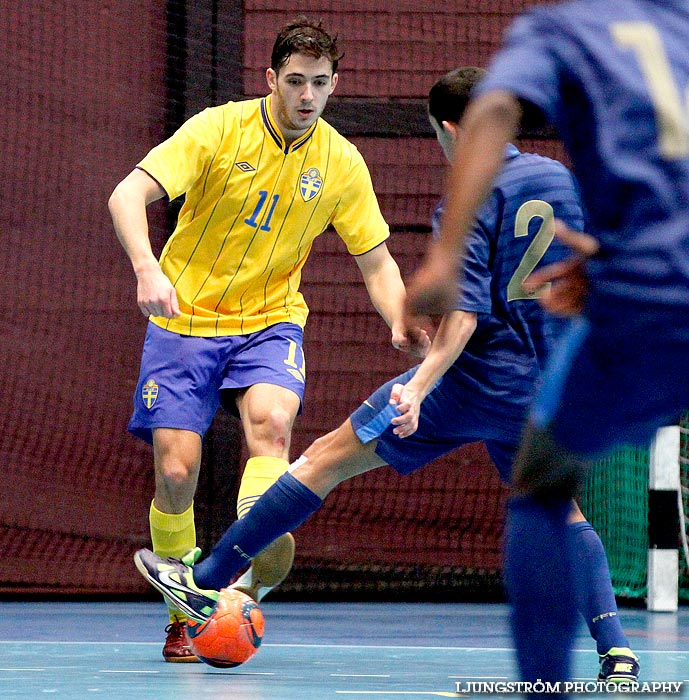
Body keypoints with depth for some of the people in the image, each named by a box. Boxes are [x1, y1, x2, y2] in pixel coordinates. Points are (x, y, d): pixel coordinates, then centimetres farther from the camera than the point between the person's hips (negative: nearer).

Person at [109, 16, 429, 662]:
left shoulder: (342, 163, -3)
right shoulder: (218, 129, -12)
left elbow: (377, 263, 4)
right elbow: (127, 195, -20)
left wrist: (400, 323, -16)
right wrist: (147, 269, -38)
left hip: (269, 321, 1)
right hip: (185, 318, -1)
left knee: (271, 419, -31)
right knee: (175, 472, -10)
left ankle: (248, 577, -31)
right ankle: (185, 615, 12)